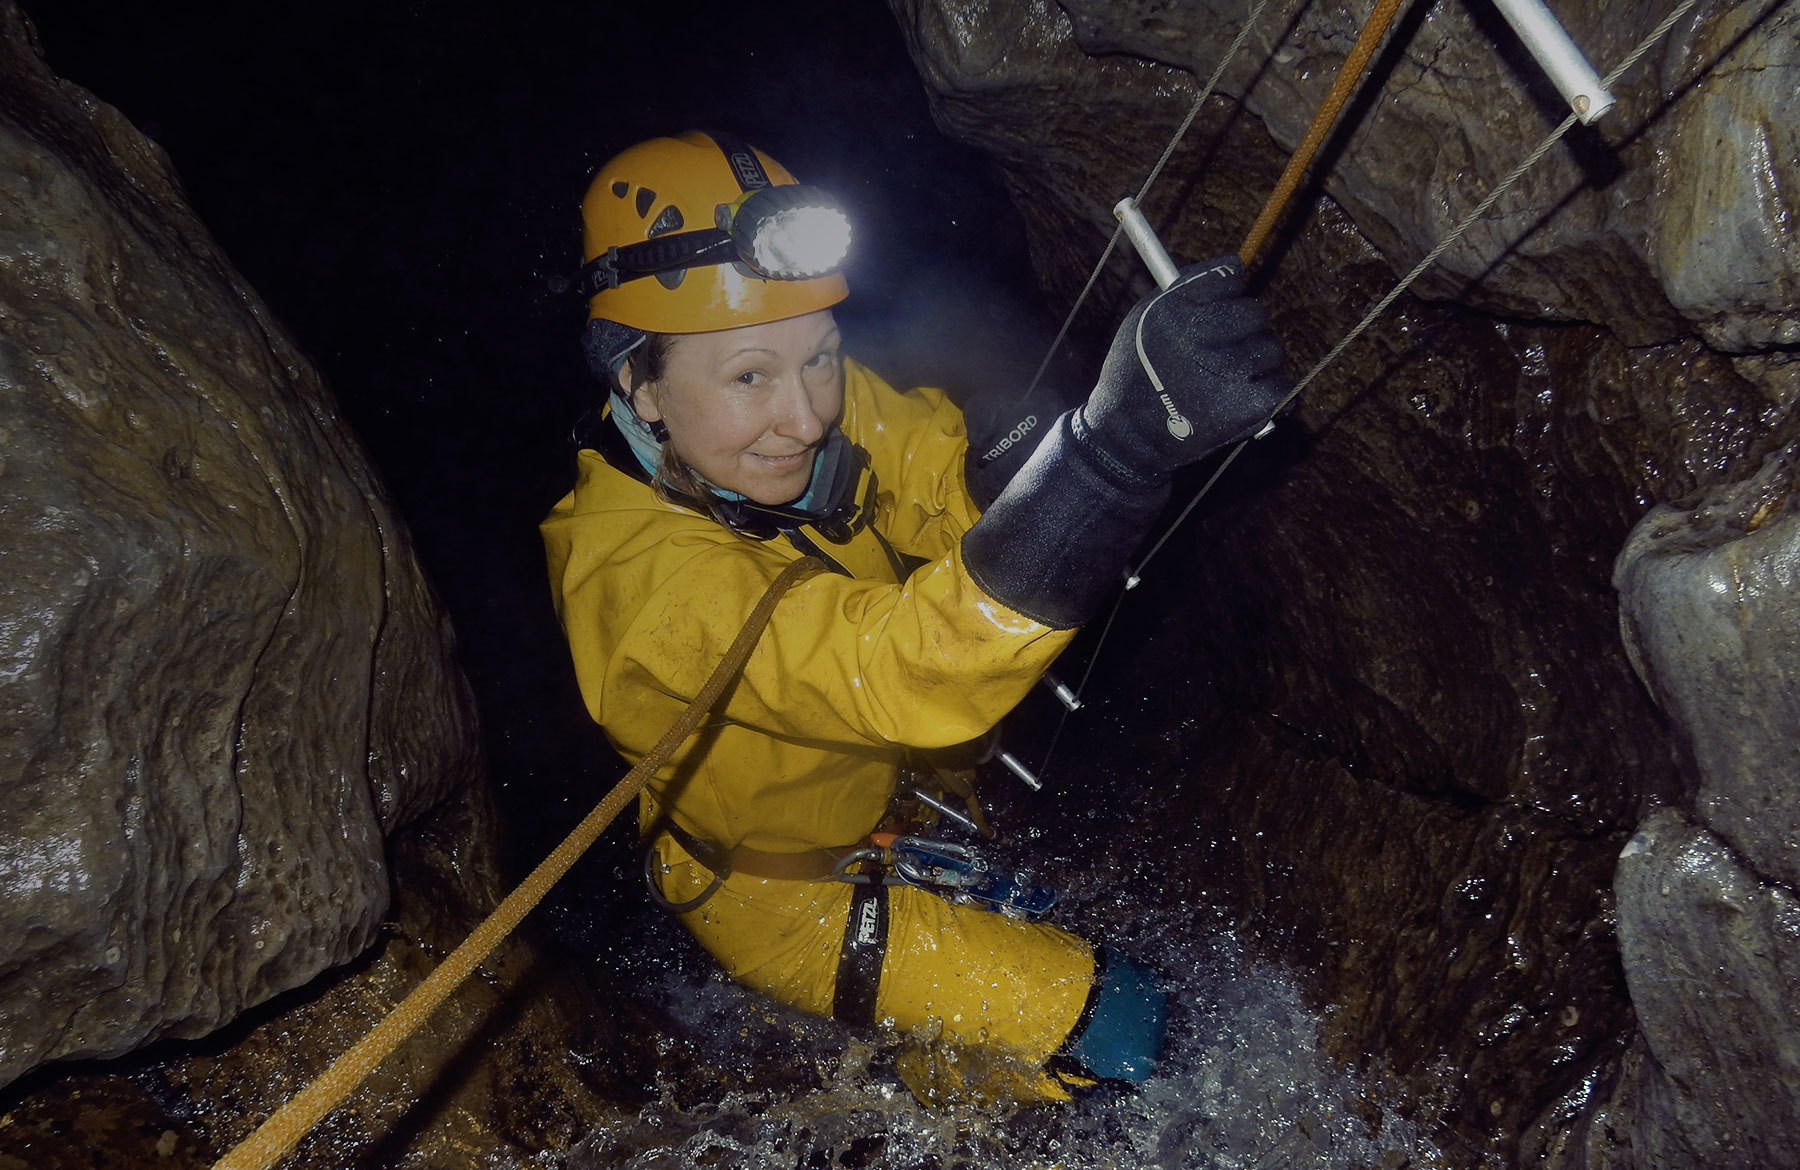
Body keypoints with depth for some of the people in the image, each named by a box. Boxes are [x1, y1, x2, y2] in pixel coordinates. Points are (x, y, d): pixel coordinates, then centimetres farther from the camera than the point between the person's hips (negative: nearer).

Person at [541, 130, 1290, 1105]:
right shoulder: (638, 572, -39)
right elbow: (906, 670, -51)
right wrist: (1123, 435, -63)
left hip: (892, 790, 7)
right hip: (782, 889, -6)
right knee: (1114, 1027, -8)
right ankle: (939, 1093, 18)